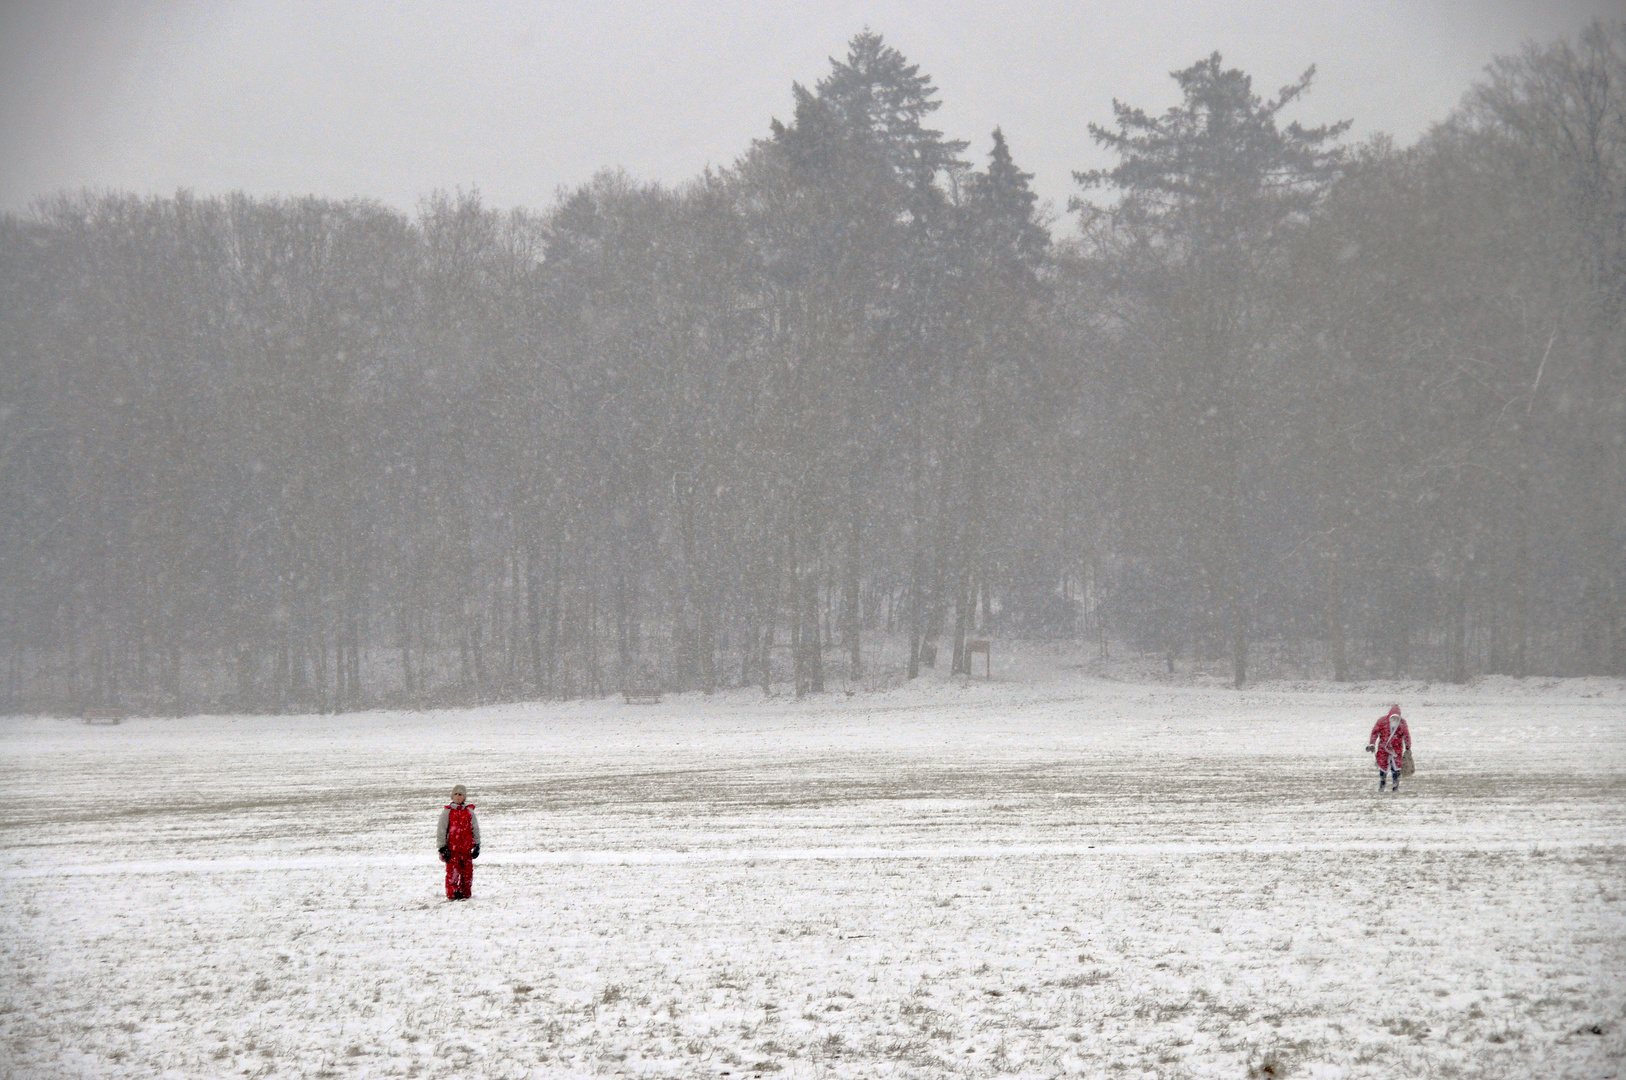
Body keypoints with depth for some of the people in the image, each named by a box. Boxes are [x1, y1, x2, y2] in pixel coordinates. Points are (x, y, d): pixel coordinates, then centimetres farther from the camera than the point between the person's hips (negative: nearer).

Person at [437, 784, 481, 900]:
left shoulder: (469, 812, 9)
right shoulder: (447, 812, 3)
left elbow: (475, 829, 16)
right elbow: (441, 831, 4)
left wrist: (477, 845, 12)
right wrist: (442, 848, -1)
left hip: (466, 847, 3)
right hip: (452, 847, -3)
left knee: (467, 871, 3)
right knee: (452, 871, -6)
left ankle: (465, 893, 12)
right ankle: (452, 893, 1)